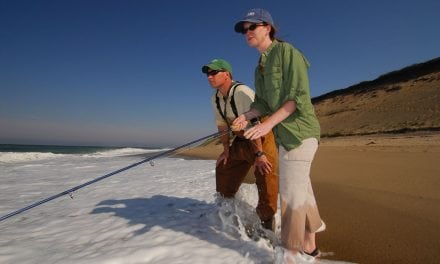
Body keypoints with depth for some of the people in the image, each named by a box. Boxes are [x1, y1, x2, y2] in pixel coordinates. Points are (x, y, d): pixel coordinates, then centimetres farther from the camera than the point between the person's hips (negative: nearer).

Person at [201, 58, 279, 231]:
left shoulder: (241, 92, -29)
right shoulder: (215, 98, -2)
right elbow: (222, 125, 6)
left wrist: (259, 154, -35)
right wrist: (226, 150, 7)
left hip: (263, 136, -8)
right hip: (241, 140, 8)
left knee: (266, 175, -24)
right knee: (224, 170, 15)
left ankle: (267, 218, -1)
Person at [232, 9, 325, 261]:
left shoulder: (287, 51, -10)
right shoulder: (261, 66, 15)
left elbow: (300, 96, -18)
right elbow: (263, 102, 12)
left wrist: (269, 123, -27)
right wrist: (246, 115, -7)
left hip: (299, 130, -9)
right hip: (286, 132, 9)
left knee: (291, 191, -7)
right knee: (301, 185, 18)